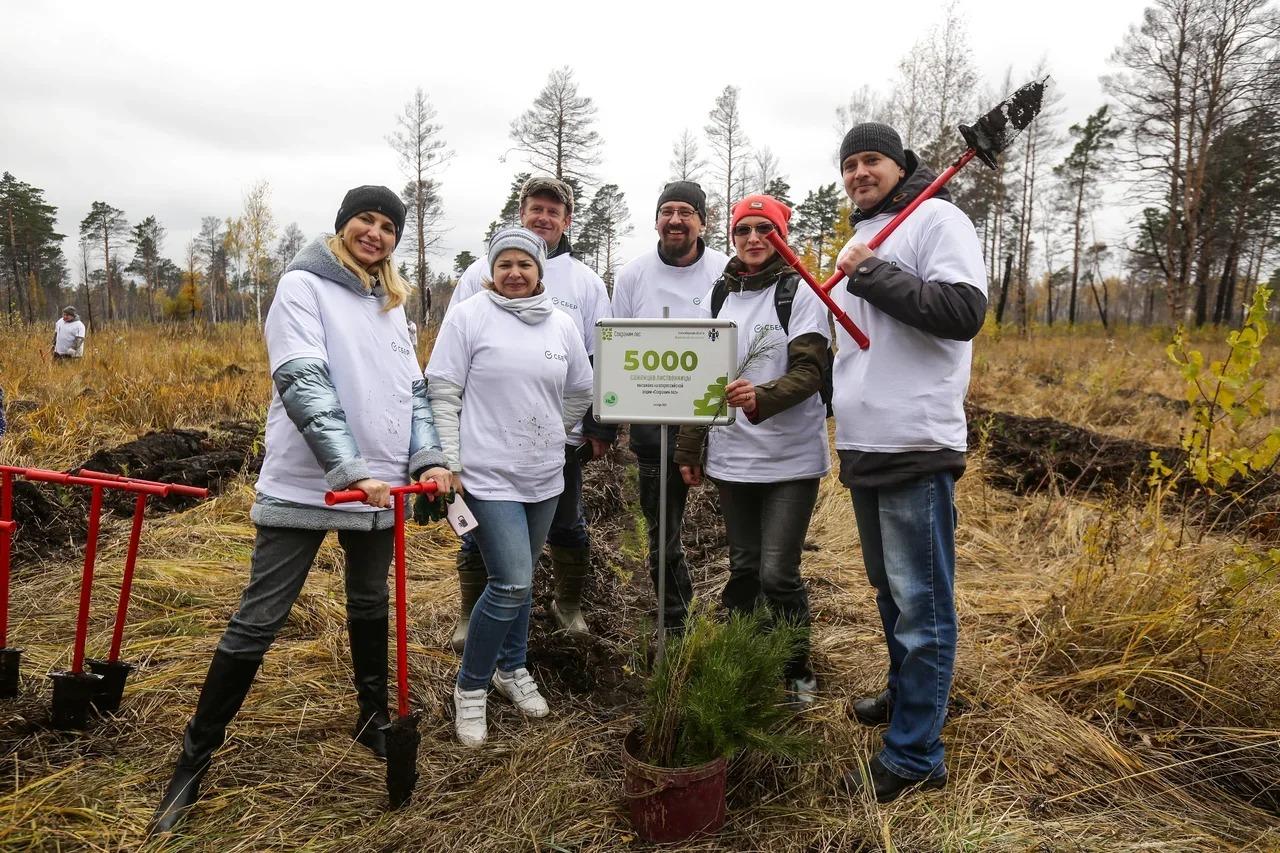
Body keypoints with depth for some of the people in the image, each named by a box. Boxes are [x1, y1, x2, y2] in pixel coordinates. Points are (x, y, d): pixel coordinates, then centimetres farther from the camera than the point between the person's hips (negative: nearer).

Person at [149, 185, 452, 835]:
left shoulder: (392, 304, 13)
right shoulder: (303, 285, -6)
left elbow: (412, 390, 13)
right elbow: (304, 384, -18)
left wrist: (428, 457, -3)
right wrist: (349, 470, -27)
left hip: (378, 487, 6)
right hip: (304, 486, -5)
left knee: (370, 605, 18)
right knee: (258, 620, 0)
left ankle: (373, 718, 36)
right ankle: (197, 752, 16)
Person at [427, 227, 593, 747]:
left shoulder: (562, 326, 6)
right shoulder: (468, 317, -6)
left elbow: (580, 393, 18)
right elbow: (442, 394, -7)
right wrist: (449, 464, -11)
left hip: (544, 476, 5)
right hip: (488, 475, -5)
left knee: (519, 580, 16)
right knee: (510, 584, -10)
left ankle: (512, 669, 38)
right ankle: (470, 687, 11)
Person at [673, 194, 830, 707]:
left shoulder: (800, 294, -3)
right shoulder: (716, 298, 11)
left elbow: (809, 371, -14)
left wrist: (761, 398, -33)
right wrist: (688, 451, 11)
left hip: (791, 458, -4)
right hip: (732, 458, 4)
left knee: (778, 573, -5)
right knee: (743, 568, 12)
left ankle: (797, 673, 16)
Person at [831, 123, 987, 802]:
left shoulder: (936, 218, -5)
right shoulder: (860, 240, 21)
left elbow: (965, 312, -19)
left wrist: (873, 274, -16)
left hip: (915, 448, -9)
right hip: (862, 447, 9)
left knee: (921, 604, -3)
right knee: (889, 589, 20)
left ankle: (913, 756, 5)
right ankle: (906, 692, 37)